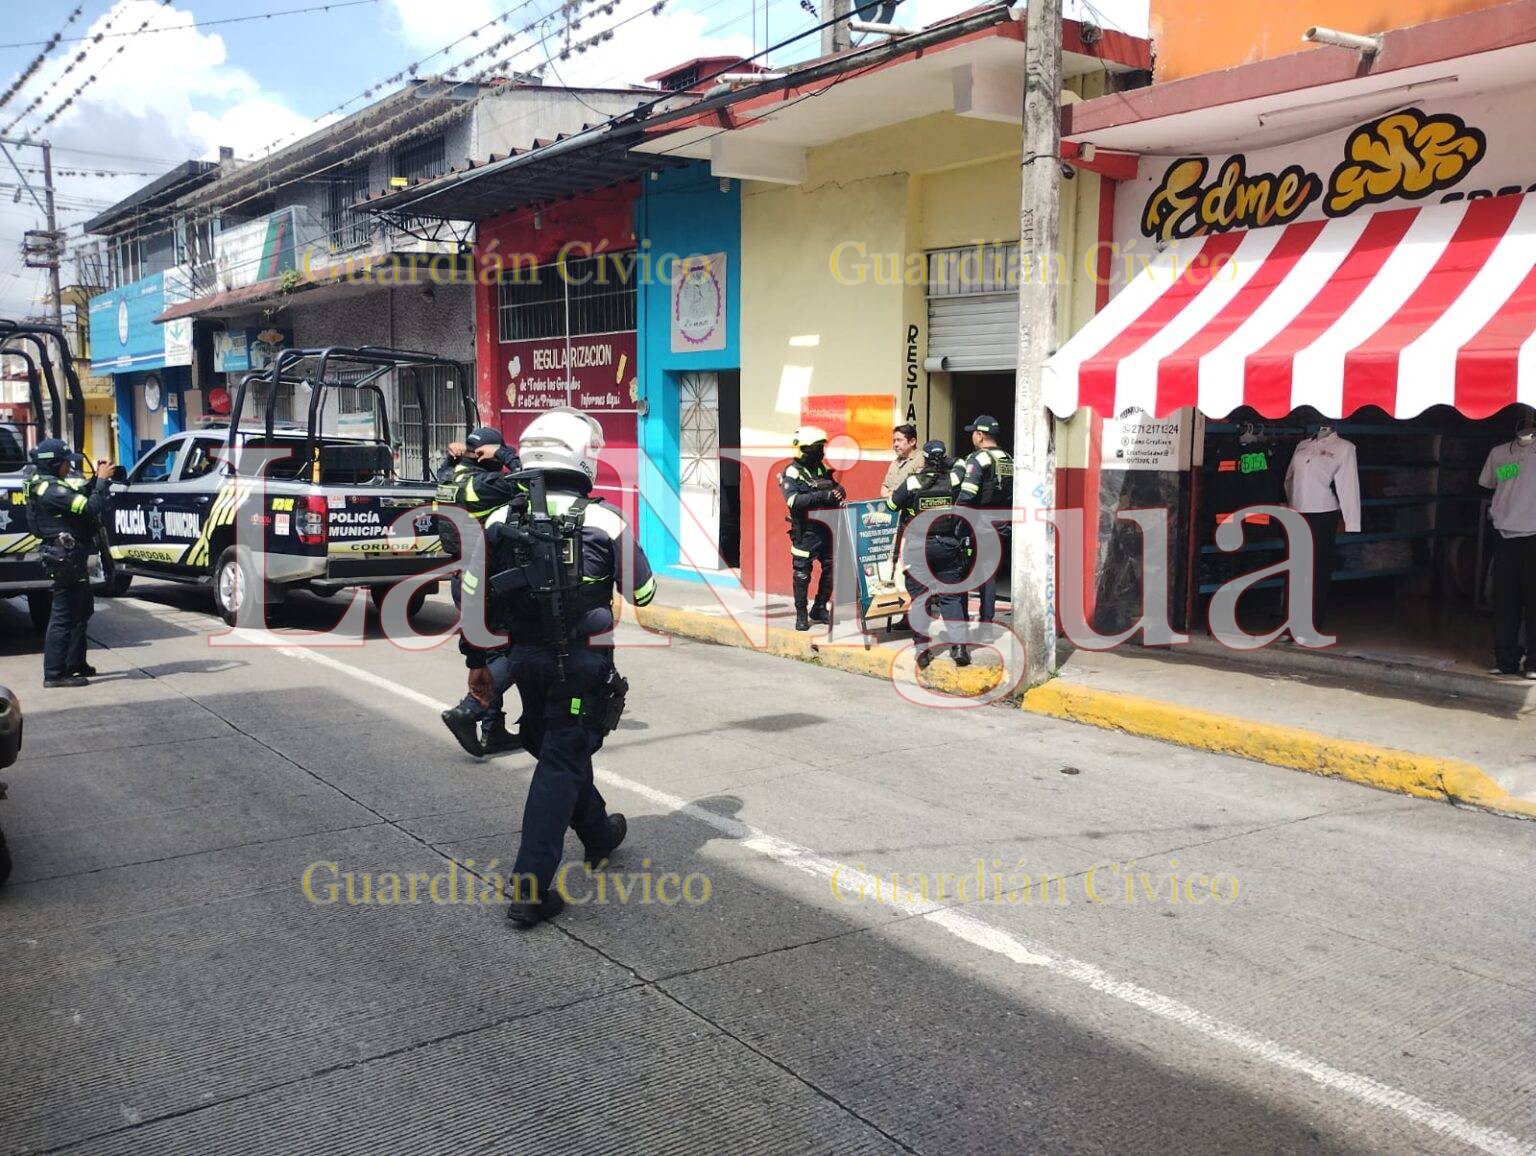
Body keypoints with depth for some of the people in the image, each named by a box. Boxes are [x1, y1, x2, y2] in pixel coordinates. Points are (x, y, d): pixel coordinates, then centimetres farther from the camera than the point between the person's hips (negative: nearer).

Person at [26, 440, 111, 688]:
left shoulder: (48, 485, 12)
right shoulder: (50, 489, -19)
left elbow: (80, 496, 18)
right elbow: (90, 507, -25)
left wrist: (97, 480, 4)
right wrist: (102, 481, -14)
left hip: (71, 557, 11)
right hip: (66, 558, -11)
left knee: (83, 609, 20)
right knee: (63, 615, -6)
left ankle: (75, 664, 29)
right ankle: (54, 674, -3)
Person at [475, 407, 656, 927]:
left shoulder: (501, 520, 0)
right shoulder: (605, 520, -10)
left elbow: (474, 595, 2)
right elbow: (642, 592, -3)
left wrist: (481, 657, 15)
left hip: (525, 660, 5)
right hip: (583, 664, -4)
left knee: (559, 752, 23)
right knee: (561, 764, 0)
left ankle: (599, 835, 45)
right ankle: (529, 889, -5)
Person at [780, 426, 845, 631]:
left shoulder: (822, 469, 12)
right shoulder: (792, 472, -8)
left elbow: (836, 488, 16)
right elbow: (793, 500, -22)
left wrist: (839, 492, -10)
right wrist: (822, 496, -30)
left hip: (825, 526, 6)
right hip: (805, 531, -6)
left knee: (831, 568, 9)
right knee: (802, 573, -1)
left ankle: (819, 609, 24)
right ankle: (801, 615, 10)